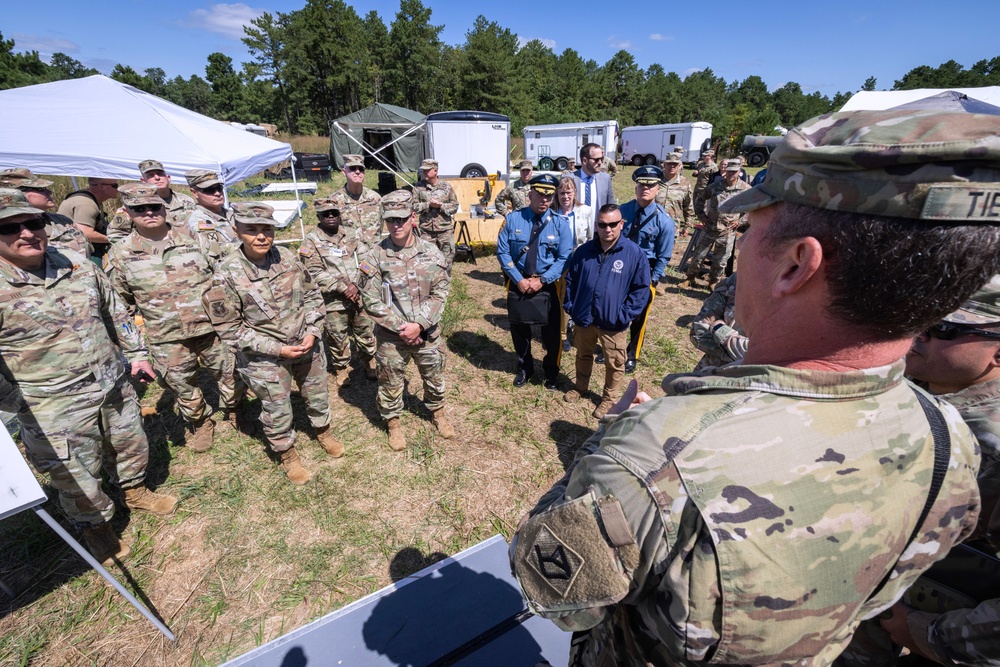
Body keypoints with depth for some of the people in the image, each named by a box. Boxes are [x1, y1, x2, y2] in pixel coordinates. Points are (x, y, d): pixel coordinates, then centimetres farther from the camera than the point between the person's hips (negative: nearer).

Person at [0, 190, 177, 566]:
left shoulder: (79, 267, -1)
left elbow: (115, 313, 12)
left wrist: (136, 353, 13)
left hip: (113, 387, 5)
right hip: (54, 410, -4)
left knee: (130, 447, 23)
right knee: (77, 477, 13)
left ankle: (136, 493, 50)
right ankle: (95, 527, 38)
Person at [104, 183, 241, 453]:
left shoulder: (192, 238, -1)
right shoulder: (119, 254, 1)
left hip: (213, 327, 0)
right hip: (167, 340, 1)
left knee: (231, 376, 12)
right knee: (184, 388, 15)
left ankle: (233, 411, 40)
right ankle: (200, 424, 40)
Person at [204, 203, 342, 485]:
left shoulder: (287, 257, -7)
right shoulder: (227, 274, -18)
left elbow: (312, 294, 4)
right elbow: (229, 329, -14)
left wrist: (312, 332, -9)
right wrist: (277, 348, -18)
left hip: (307, 345, 4)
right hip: (265, 357, -3)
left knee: (318, 395, 21)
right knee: (277, 409, 12)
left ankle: (323, 432, 50)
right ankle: (288, 455, 38)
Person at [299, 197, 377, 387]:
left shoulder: (352, 234, 6)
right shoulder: (312, 241, -4)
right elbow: (315, 273, -12)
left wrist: (356, 286, -14)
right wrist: (343, 287, -18)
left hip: (359, 295, 3)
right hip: (333, 300, -3)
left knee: (366, 331, 15)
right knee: (337, 337, 10)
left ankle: (368, 361, 37)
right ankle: (341, 367, 32)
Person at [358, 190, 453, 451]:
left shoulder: (431, 252, -5)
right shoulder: (375, 257, -10)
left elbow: (440, 293, -6)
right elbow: (372, 302, -11)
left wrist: (419, 324, -16)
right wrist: (401, 327, -15)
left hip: (428, 332, 2)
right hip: (391, 336, -2)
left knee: (434, 377, 20)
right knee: (390, 383, 14)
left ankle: (437, 412, 46)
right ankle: (392, 422, 39)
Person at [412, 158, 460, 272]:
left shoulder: (446, 186, 3)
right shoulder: (418, 187, 3)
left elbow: (455, 206, 3)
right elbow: (413, 206, -1)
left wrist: (441, 205, -13)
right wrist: (428, 204, -16)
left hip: (445, 230, 0)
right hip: (427, 231, 0)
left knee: (447, 259, 5)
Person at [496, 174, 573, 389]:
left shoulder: (560, 224, -7)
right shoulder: (513, 219, -7)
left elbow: (564, 258, -10)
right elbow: (502, 252, -9)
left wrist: (541, 280, -19)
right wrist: (519, 279, -17)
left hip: (548, 284, 0)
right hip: (518, 282, 1)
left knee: (551, 330, 11)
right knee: (518, 328, 16)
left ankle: (551, 372, 35)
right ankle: (524, 368, 40)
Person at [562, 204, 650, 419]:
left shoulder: (635, 253, -12)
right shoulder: (583, 251, -3)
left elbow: (641, 289, -7)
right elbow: (570, 280, 8)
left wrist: (625, 315, -14)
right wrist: (570, 306, 0)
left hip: (613, 322, -3)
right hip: (583, 318, 3)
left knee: (614, 363, 13)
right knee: (583, 355, 23)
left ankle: (609, 398, 35)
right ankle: (581, 386, 47)